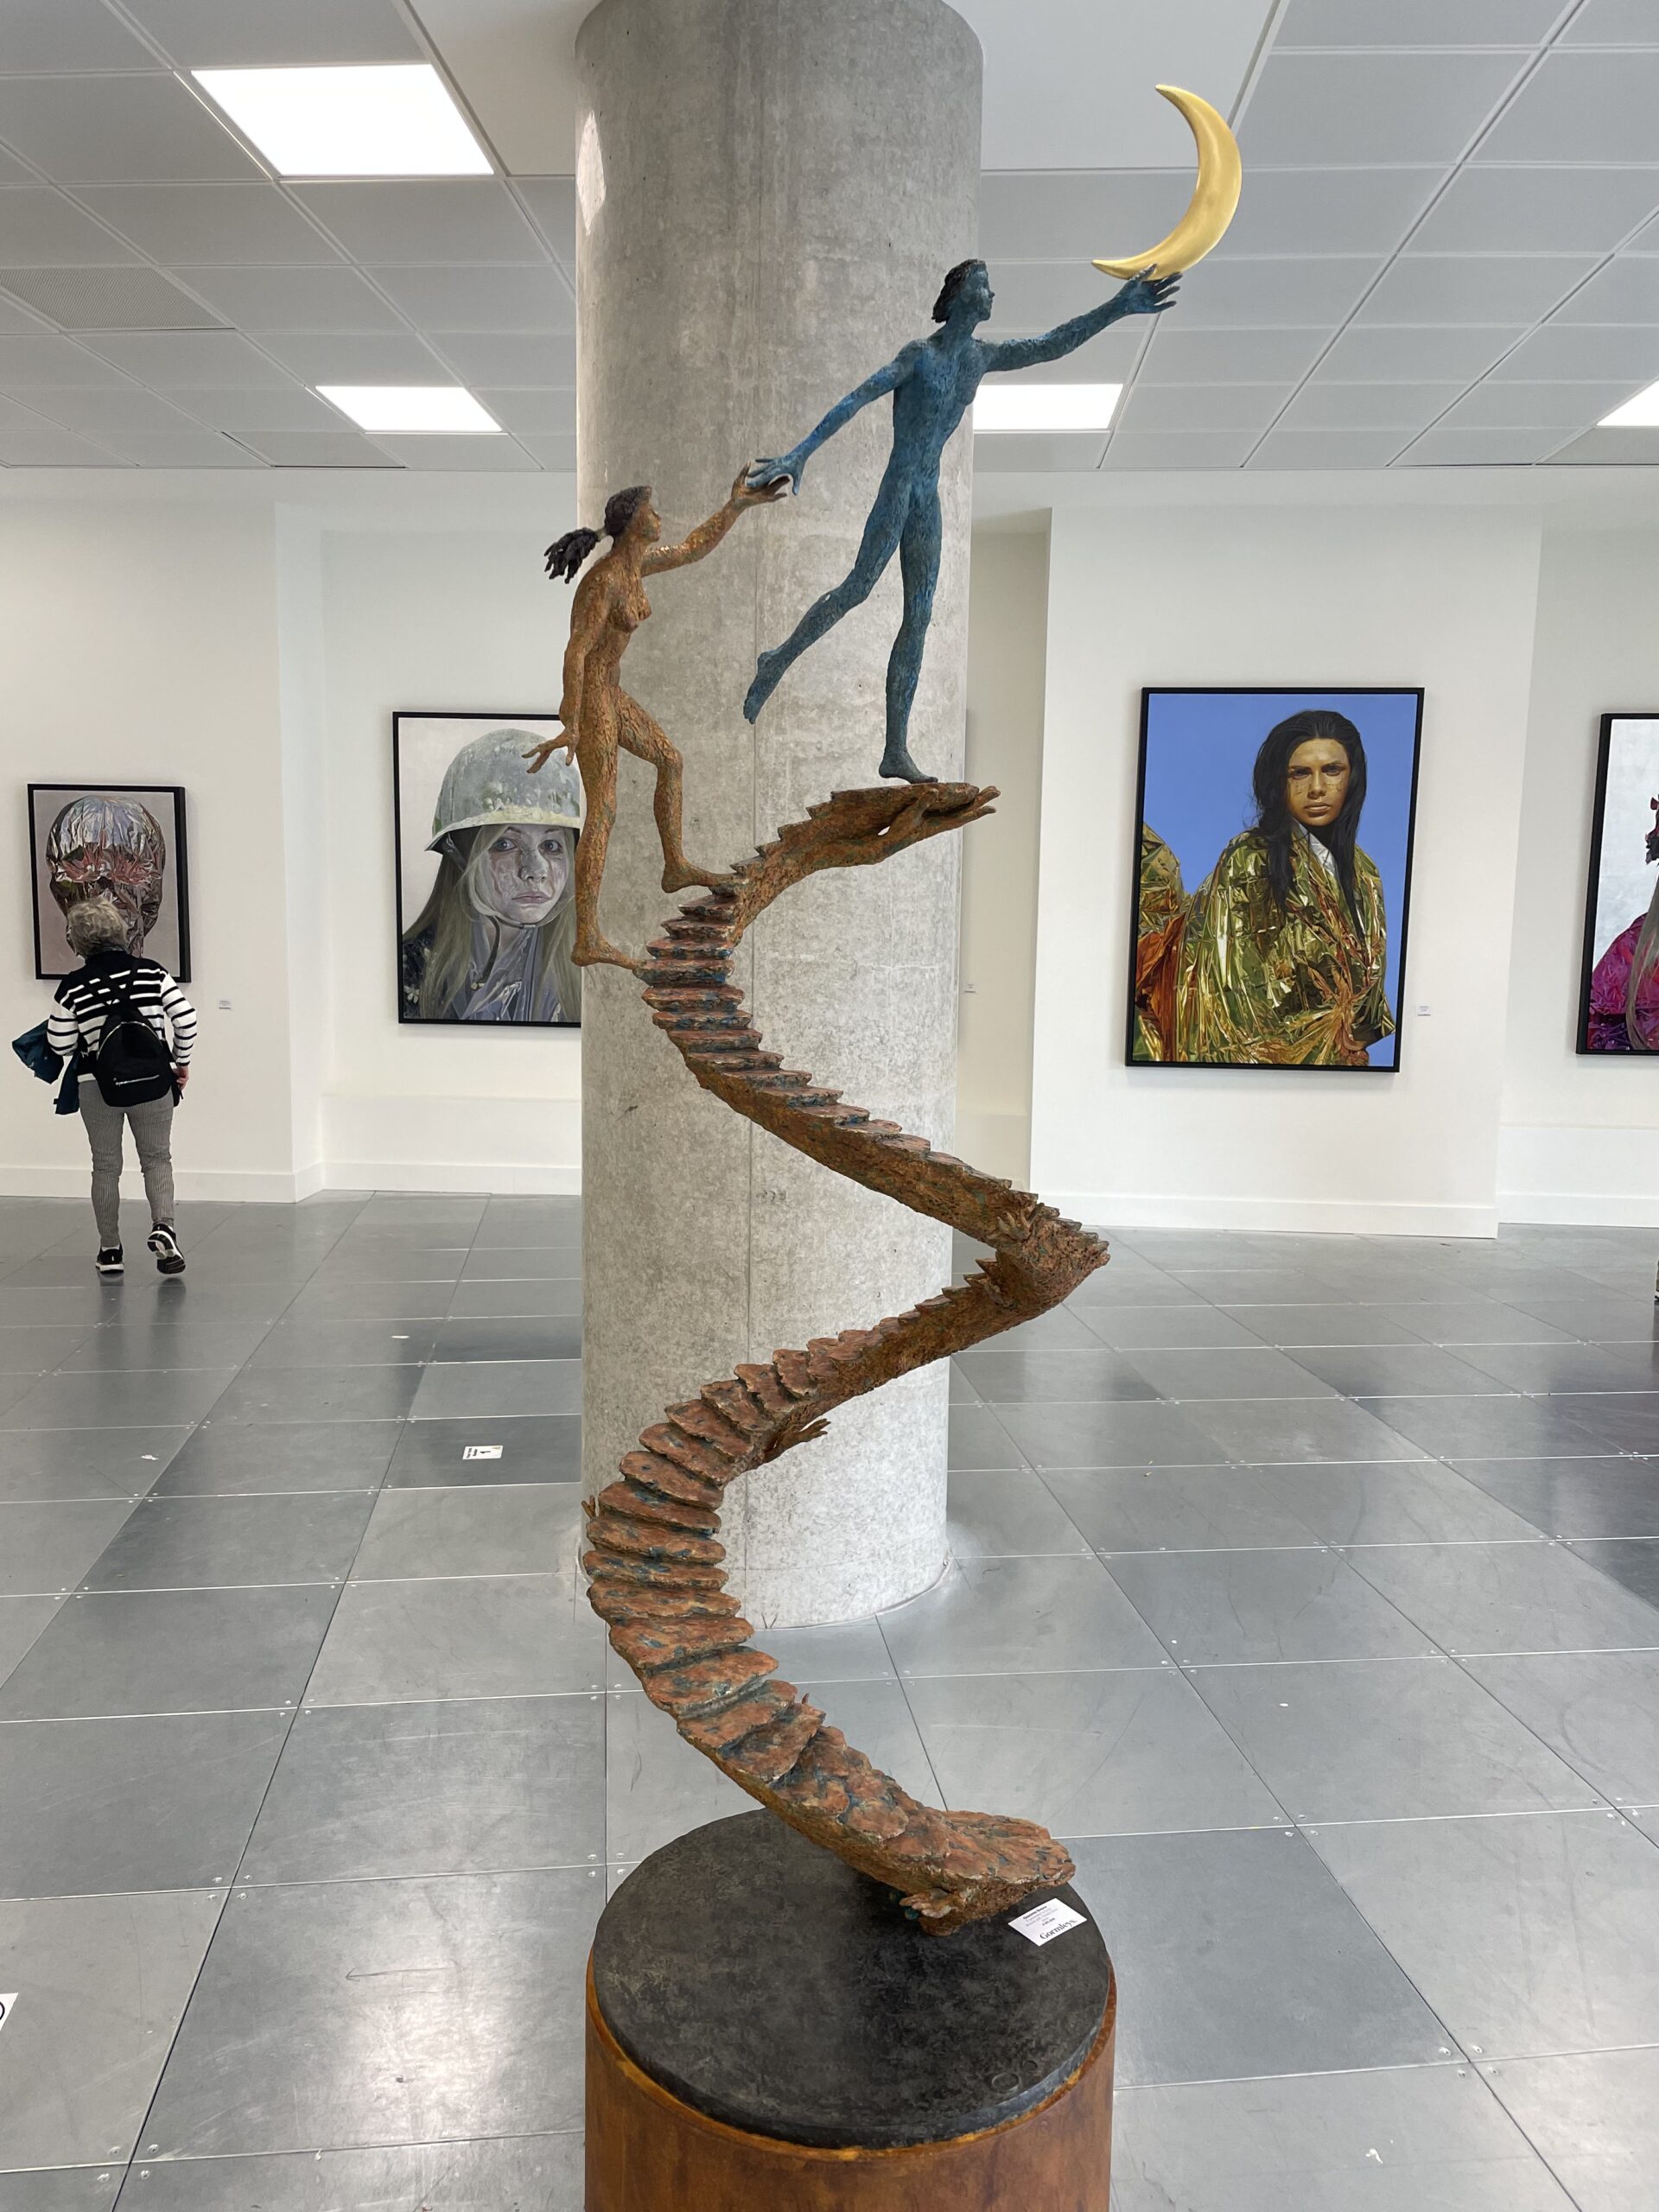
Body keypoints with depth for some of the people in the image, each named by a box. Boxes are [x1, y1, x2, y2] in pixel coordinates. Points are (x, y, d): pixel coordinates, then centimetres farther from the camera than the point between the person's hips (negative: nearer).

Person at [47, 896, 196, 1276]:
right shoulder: (150, 971, -4)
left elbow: (60, 1045, -5)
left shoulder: (72, 987, -6)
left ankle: (109, 1250, 18)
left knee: (105, 1166, 12)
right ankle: (163, 1225, -11)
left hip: (98, 1085, 0)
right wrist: (182, 1061, 6)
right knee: (157, 1159, 12)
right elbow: (186, 1018, -7)